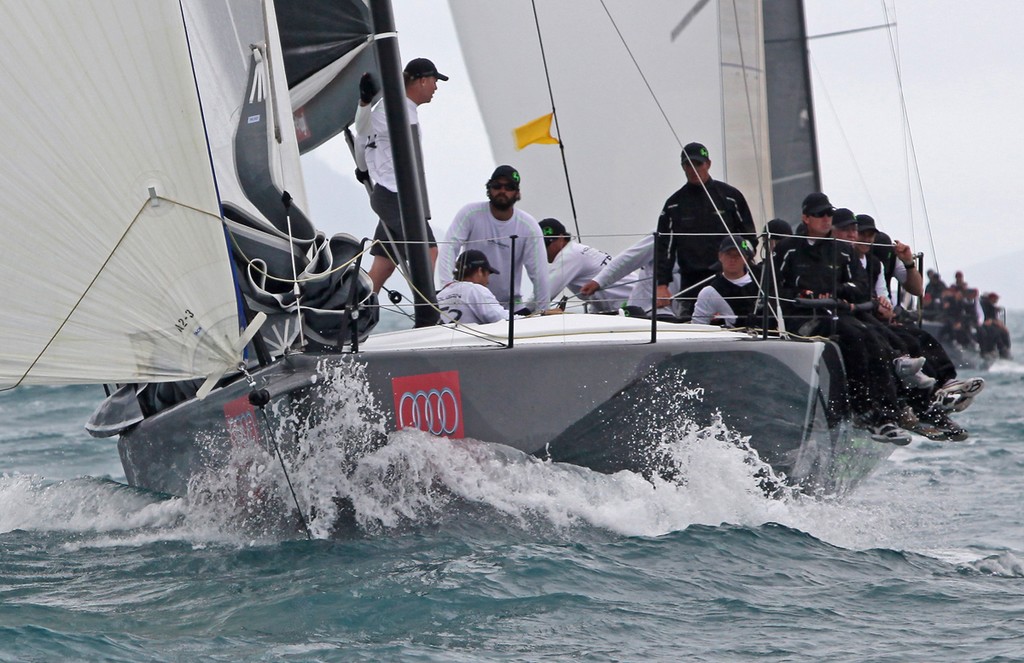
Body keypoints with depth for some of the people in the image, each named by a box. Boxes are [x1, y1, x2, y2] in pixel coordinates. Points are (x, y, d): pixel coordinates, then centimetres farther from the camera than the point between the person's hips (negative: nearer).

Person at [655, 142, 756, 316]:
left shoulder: (730, 196, 6)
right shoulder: (674, 203, 10)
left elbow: (748, 237, 9)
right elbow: (664, 246, 7)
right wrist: (662, 285, -3)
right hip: (691, 283, 1)